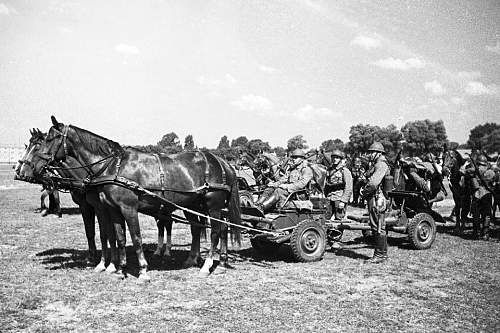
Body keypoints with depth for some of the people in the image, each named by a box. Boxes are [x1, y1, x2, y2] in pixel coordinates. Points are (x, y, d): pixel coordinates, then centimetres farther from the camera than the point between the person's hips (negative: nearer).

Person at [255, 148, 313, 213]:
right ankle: (256, 205, -30)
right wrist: (275, 184, 1)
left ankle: (261, 208, -47)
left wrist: (287, 186, -25)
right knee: (269, 190, -12)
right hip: (288, 188, 8)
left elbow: (302, 183, -16)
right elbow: (284, 178, 20)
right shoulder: (291, 168, 23)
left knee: (279, 191, -33)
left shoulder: (306, 169, -3)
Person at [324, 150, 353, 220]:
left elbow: (349, 188, -11)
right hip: (330, 200, 6)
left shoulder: (345, 171, -5)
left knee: (338, 218, -7)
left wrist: (343, 201, -16)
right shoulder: (329, 170, 13)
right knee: (327, 218, 2)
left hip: (340, 199, -6)